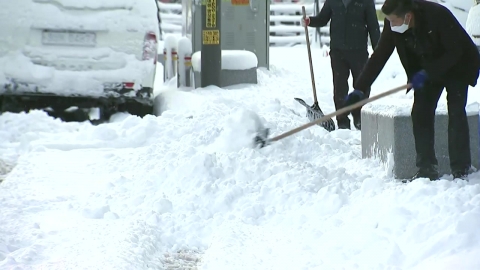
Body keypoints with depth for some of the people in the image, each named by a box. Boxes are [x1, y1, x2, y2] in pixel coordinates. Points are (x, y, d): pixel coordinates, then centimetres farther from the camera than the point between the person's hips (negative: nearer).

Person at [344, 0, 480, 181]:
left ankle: (461, 171, -10)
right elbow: (379, 57, -15)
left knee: (456, 113, -14)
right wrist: (360, 89, -21)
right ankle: (427, 169, -2)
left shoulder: (438, 15, -35)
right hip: (428, 70, 5)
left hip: (457, 66, -5)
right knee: (420, 113, -6)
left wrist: (426, 74, -33)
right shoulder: (393, 27, -19)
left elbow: (454, 52, -28)